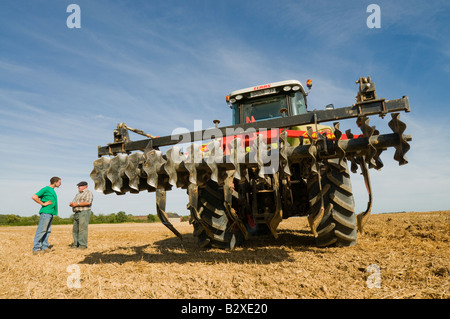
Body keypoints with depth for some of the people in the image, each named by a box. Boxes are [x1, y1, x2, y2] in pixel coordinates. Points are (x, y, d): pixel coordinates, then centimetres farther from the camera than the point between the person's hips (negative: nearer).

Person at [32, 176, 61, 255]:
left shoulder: (52, 190, 20)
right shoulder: (46, 189, -7)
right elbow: (34, 197, -13)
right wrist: (43, 204, -11)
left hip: (50, 213, 9)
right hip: (45, 212, -9)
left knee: (48, 231, 9)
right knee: (41, 230, -8)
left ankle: (44, 247, 14)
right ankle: (36, 249, -5)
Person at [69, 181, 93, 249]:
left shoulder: (88, 193, -3)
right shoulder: (78, 194, 25)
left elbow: (88, 202, -18)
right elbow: (74, 202, 24)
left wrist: (77, 204, -16)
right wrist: (71, 204, 1)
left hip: (84, 212, -9)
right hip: (77, 213, 9)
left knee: (82, 229, -12)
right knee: (75, 230, 8)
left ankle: (83, 245, -11)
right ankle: (76, 244, 14)